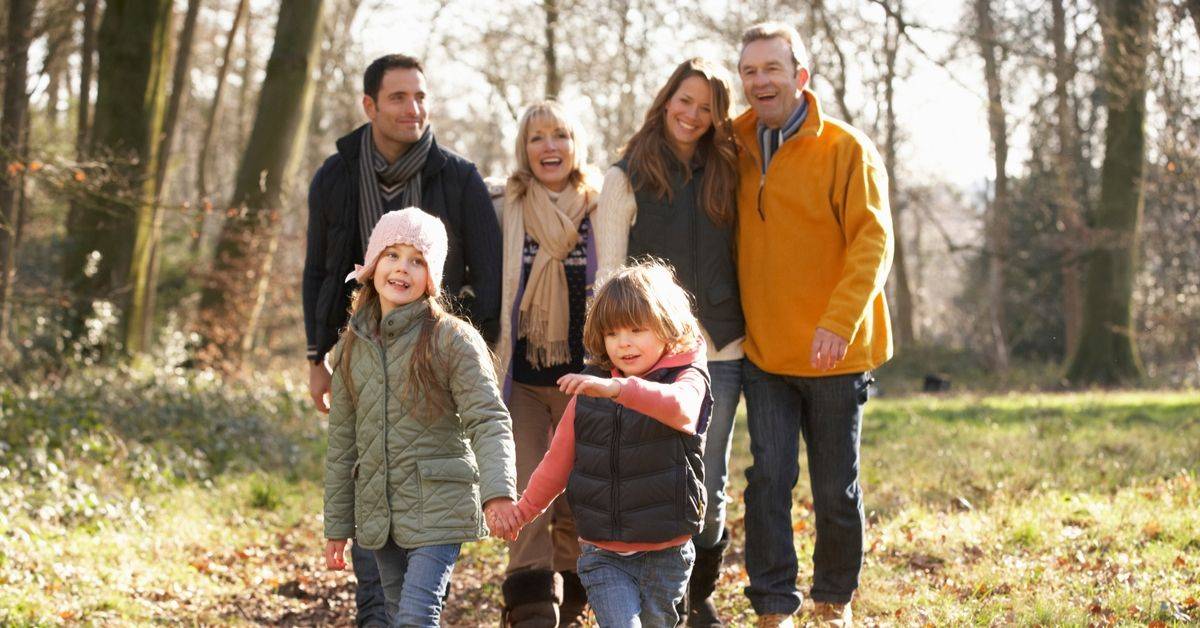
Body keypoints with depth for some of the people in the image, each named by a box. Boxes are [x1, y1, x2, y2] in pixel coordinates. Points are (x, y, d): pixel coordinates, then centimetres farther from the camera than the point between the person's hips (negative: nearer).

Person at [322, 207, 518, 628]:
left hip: (437, 510, -6)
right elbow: (342, 441, 13)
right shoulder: (352, 348, 8)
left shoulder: (452, 339, -8)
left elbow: (488, 420, -15)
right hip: (378, 514, 6)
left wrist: (498, 492, -31)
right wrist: (336, 527, 13)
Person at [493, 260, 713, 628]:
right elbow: (560, 459, 17)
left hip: (664, 552, -2)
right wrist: (524, 510, 20)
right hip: (602, 554, 2)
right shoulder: (589, 389, 4)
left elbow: (680, 408, -34)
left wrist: (617, 389, -47)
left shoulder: (687, 377, -7)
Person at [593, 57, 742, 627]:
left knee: (709, 489, 7)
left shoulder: (722, 175, 12)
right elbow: (608, 274, -1)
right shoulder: (627, 177, 1)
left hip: (719, 351, 3)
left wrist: (743, 332, 8)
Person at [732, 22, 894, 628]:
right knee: (768, 478, -3)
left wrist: (840, 320, -28)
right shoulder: (737, 144, 5)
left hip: (833, 352, -3)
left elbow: (872, 242, -15)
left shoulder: (846, 149, -9)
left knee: (836, 488, 8)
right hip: (763, 351, 3)